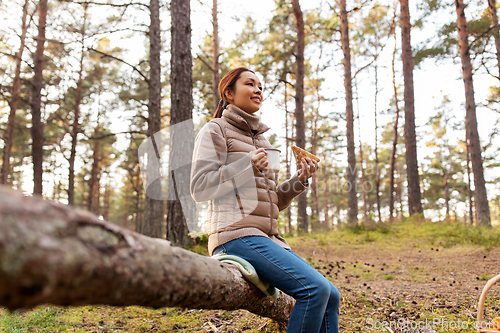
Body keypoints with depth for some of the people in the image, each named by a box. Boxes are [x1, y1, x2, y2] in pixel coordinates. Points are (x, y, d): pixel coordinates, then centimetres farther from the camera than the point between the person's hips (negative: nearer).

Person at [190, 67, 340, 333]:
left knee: (331, 296, -1)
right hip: (236, 234, -8)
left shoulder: (260, 139, 26)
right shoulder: (215, 130, 5)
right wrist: (247, 165, -14)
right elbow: (200, 188, -7)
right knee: (315, 288, -22)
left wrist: (300, 180, 7)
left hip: (268, 239, 8)